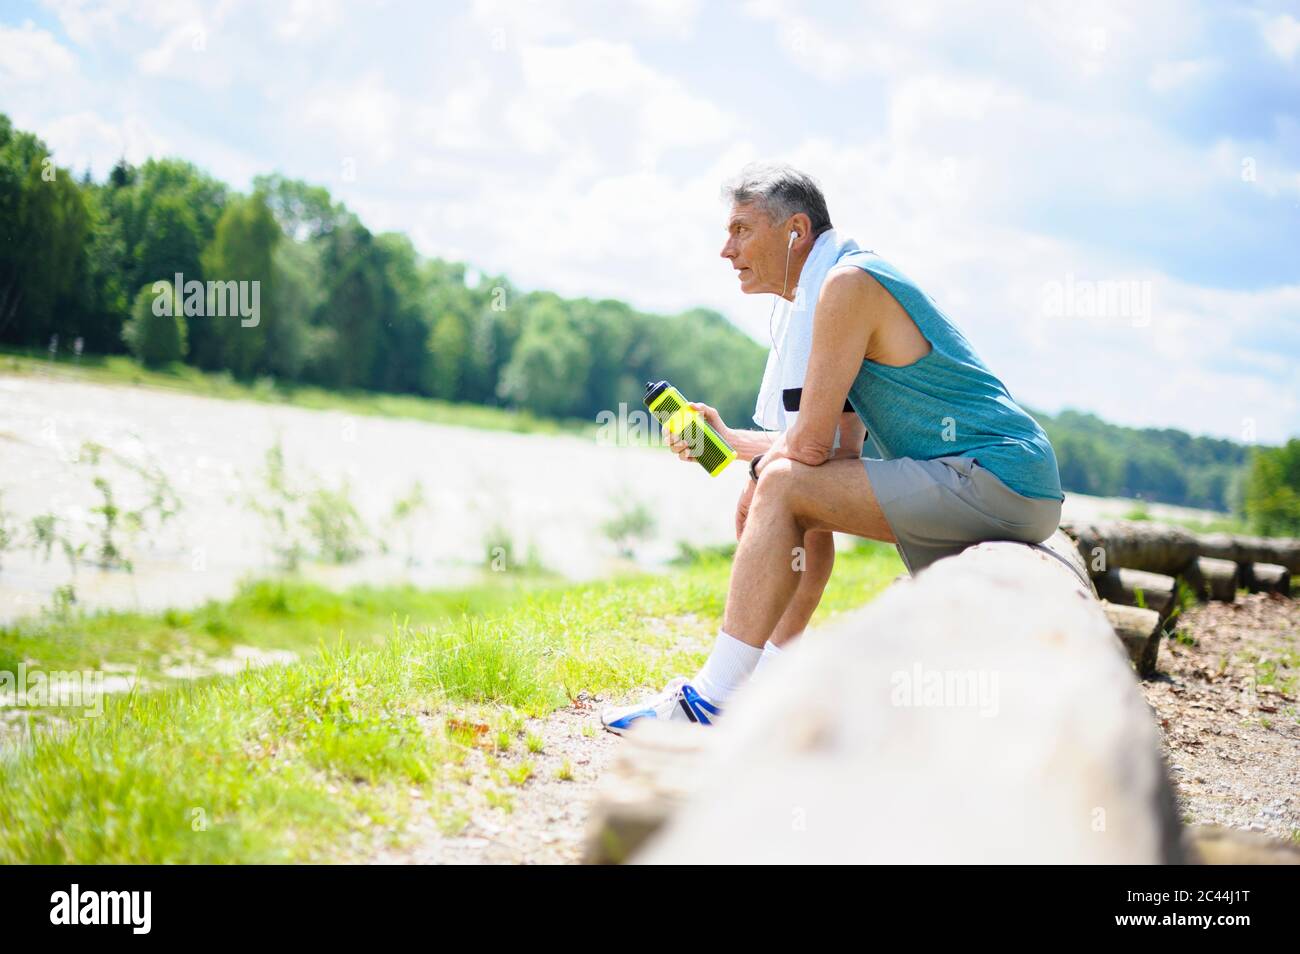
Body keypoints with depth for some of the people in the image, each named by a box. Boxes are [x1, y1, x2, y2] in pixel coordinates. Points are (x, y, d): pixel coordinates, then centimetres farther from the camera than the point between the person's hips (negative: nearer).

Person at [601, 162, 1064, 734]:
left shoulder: (847, 283, -12)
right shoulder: (846, 289, 19)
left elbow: (811, 444, -16)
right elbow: (841, 450, 18)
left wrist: (759, 471, 5)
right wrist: (727, 439, 16)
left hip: (997, 478, -10)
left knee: (784, 487, -15)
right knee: (811, 488, 20)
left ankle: (710, 704, -15)